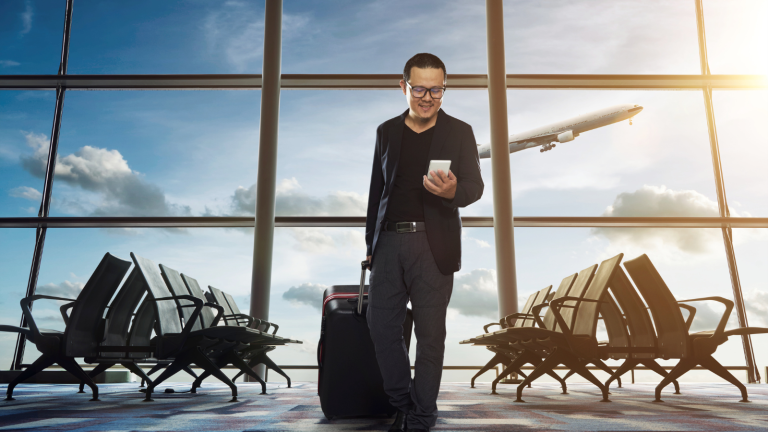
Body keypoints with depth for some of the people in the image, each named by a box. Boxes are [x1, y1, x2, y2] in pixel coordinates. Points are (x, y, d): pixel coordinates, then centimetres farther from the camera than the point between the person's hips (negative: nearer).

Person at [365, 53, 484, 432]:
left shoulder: (459, 132, 4)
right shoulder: (386, 131, 12)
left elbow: (475, 186, -3)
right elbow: (377, 190, 15)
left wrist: (453, 190, -27)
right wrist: (371, 243, 13)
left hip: (433, 245, -3)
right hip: (389, 241, 3)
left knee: (430, 332, 3)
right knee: (380, 324, 5)